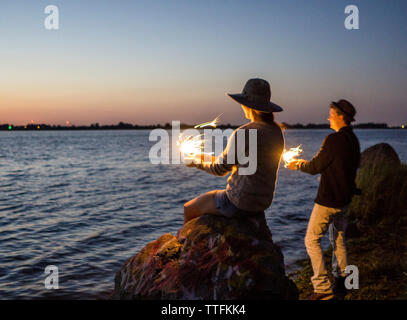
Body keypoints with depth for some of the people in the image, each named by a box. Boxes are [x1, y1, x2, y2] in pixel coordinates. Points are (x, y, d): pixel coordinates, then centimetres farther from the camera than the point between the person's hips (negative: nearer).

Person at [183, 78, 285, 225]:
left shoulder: (243, 134, -22)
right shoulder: (277, 131, 3)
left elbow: (220, 169, -11)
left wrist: (197, 163, 9)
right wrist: (218, 159, 21)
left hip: (240, 202, -8)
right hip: (262, 201, 8)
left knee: (188, 209, 14)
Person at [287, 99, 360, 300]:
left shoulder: (334, 139, -19)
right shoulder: (353, 140, 9)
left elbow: (315, 167, -14)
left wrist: (297, 165, 5)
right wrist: (305, 163, 21)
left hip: (328, 200, -9)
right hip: (344, 199, 9)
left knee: (312, 240, -2)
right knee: (338, 240, 18)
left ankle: (323, 288, -3)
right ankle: (340, 285, 25)